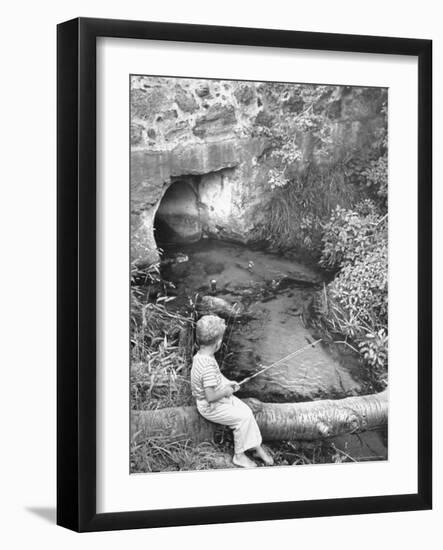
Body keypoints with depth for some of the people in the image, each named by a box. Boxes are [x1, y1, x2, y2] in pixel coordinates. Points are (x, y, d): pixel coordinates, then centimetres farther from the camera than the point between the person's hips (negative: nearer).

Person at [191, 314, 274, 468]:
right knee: (243, 418, -11)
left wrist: (228, 383, 7)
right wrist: (226, 391, -18)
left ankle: (257, 447, 14)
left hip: (222, 398, 10)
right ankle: (239, 456, 5)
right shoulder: (208, 366, -35)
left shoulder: (200, 355, -3)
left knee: (246, 411, 4)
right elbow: (210, 397, -34)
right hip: (211, 408, -10)